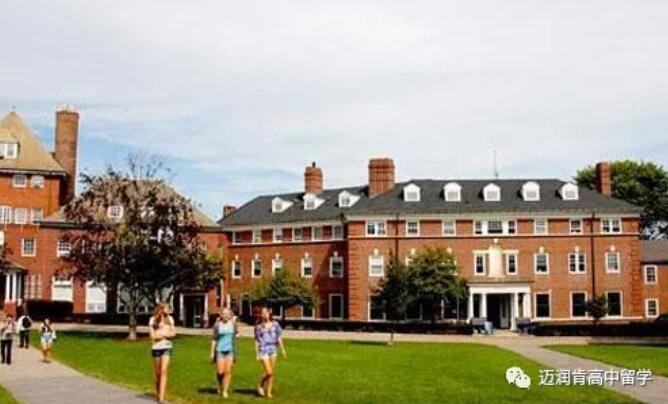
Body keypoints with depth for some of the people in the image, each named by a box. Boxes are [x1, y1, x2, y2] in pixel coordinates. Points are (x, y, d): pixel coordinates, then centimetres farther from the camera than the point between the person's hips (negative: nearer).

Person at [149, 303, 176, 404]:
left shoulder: (170, 319, 6)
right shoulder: (153, 320, -2)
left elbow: (173, 333, 4)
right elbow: (153, 336, -6)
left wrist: (160, 334, -8)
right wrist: (166, 333, -6)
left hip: (167, 347, 1)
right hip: (156, 348, -1)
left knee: (164, 371, -12)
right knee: (158, 373, 8)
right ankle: (158, 394, 26)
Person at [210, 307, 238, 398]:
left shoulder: (233, 324, 3)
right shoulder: (217, 325, -2)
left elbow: (236, 333, 18)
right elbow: (214, 339, 2)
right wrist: (212, 352, 1)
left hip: (230, 350, 1)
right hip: (220, 350, -1)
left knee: (228, 371, -3)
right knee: (220, 372, -1)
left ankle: (225, 391, 8)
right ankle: (220, 386, 28)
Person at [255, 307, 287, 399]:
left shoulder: (275, 324, 3)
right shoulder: (258, 326, -3)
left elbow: (279, 337, 8)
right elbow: (257, 341, 0)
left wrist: (283, 349, 6)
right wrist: (257, 353, -2)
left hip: (273, 350, 3)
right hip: (263, 350, -3)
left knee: (272, 373, 6)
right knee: (268, 372, -9)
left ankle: (268, 392, 17)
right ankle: (260, 385, 17)